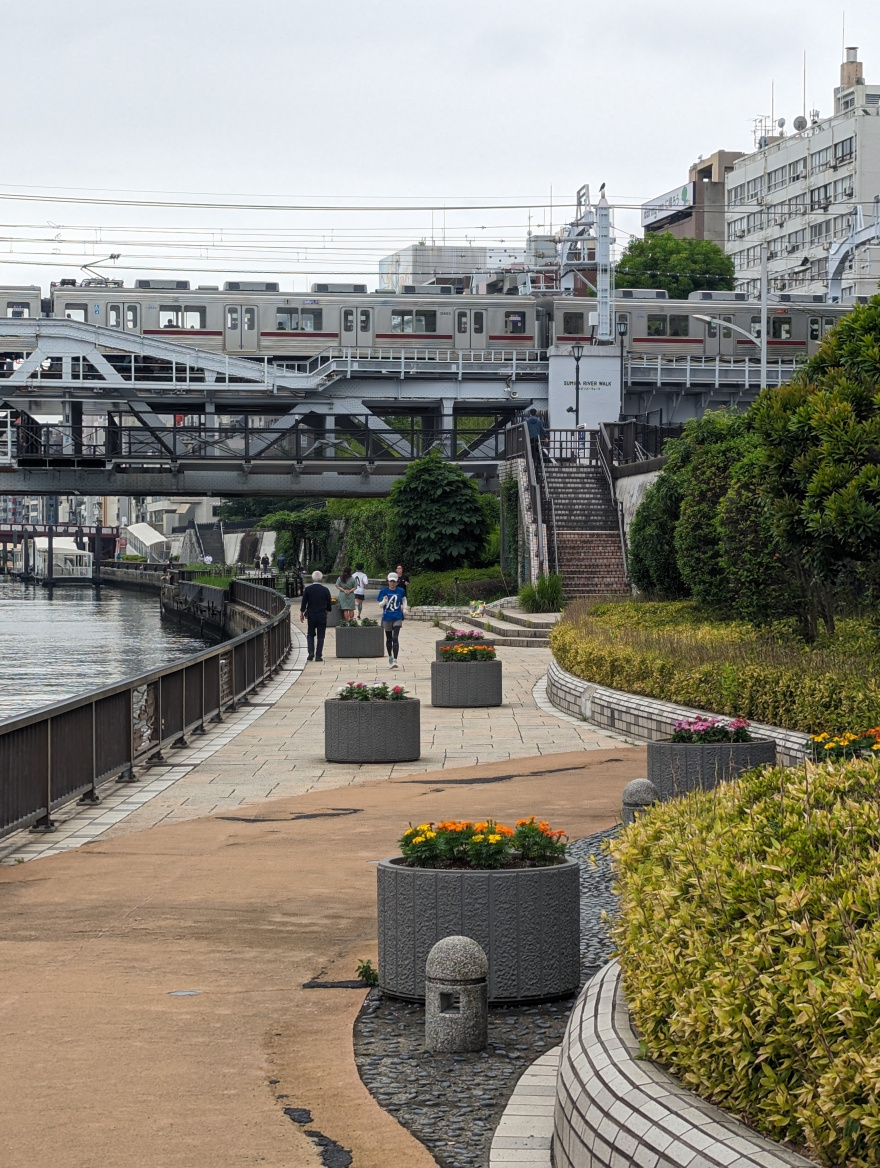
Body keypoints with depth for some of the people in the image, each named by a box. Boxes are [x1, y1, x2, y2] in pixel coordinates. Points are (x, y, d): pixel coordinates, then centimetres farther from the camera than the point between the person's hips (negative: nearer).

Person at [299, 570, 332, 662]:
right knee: (320, 636, 5)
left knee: (310, 634, 15)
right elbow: (329, 603, 3)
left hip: (311, 615, 0)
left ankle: (311, 652, -2)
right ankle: (318, 656, 2)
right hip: (322, 616, 0)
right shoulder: (325, 590, -6)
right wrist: (326, 611, 22)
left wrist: (302, 613, 8)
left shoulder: (307, 589, -7)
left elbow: (303, 602, -3)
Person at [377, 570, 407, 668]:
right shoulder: (384, 591, -3)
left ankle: (395, 660, -18)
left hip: (397, 617, -1)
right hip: (387, 618, 1)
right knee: (389, 639, 13)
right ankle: (390, 656, 35)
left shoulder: (400, 591, 0)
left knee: (395, 638, -13)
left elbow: (404, 599, 20)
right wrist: (384, 601, -25)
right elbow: (380, 604, -4)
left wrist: (404, 608, 8)